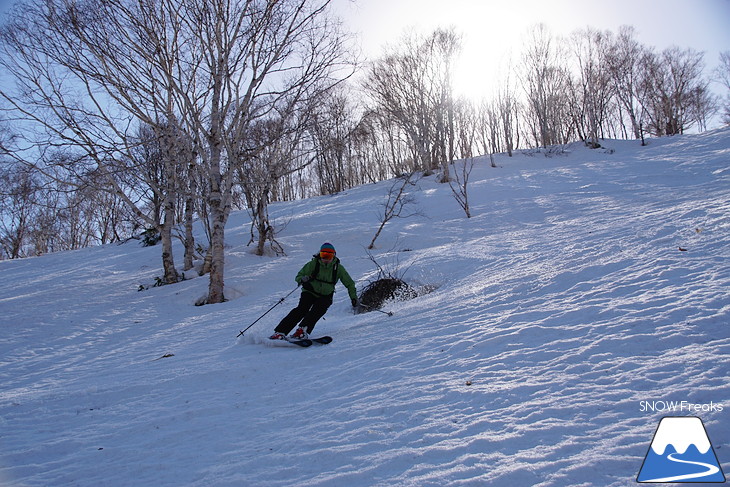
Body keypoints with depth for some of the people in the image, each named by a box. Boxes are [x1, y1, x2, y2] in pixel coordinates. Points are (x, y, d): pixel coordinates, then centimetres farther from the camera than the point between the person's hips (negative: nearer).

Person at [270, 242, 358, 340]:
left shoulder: (338, 268, -6)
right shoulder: (313, 264, -10)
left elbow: (349, 284, 6)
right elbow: (298, 277, -5)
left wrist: (354, 298, -3)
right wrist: (303, 279, -28)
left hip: (325, 296, 2)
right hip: (310, 293, -1)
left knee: (318, 310, -30)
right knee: (302, 309, -25)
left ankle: (303, 330, -41)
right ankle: (280, 332, -30)